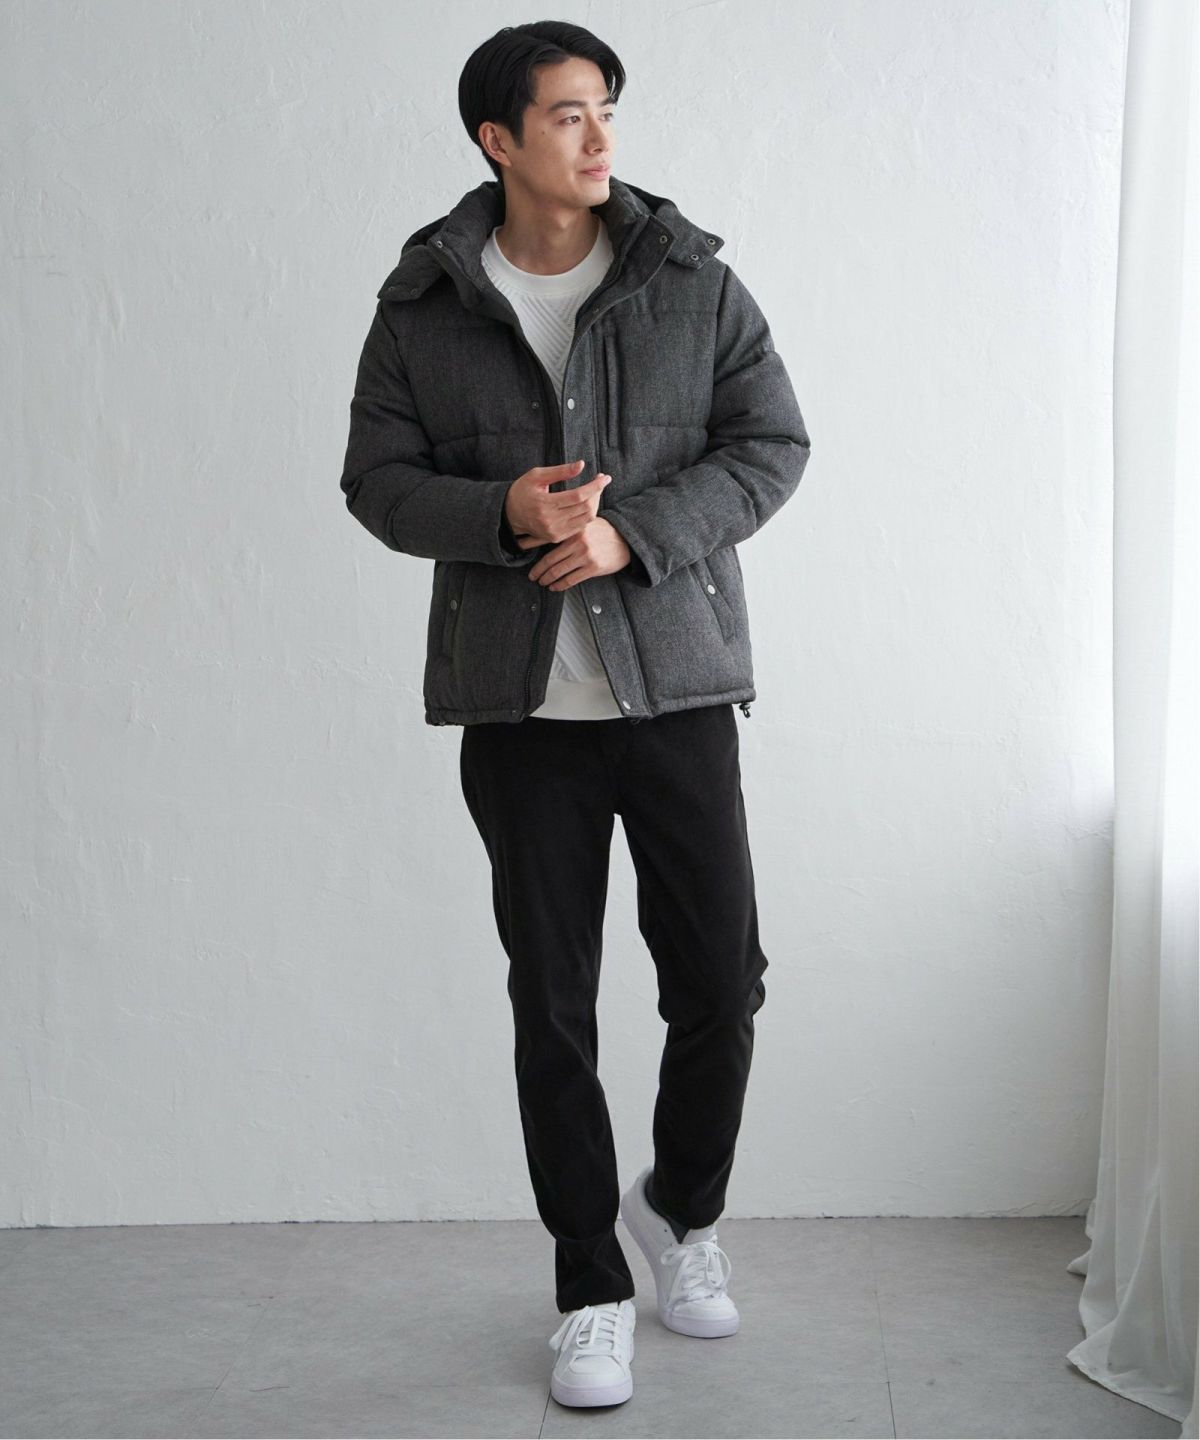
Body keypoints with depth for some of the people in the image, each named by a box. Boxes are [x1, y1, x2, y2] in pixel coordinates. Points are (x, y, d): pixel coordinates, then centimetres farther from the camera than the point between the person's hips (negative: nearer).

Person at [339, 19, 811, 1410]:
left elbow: (772, 444, -2)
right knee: (553, 1005, 5)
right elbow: (377, 478, 2)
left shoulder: (692, 281, 1)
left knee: (721, 981, 3)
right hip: (519, 704, 0)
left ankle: (682, 1207, 32)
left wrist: (633, 535, -16)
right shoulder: (424, 303, 1)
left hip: (678, 683, 0)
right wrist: (503, 515, -18)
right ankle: (591, 1288, 20)